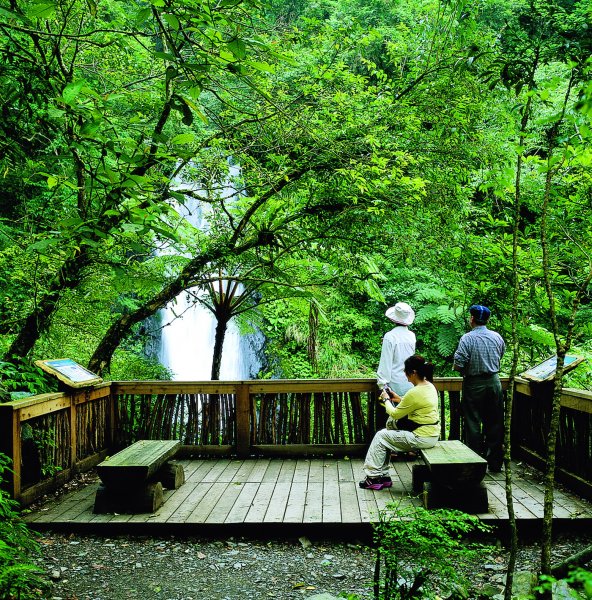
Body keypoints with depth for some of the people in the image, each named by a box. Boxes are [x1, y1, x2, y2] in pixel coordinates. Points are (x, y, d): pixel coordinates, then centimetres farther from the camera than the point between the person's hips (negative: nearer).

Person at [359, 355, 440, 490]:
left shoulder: (415, 393, -23)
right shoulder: (430, 386, 6)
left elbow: (395, 414, -11)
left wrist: (386, 400, 5)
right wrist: (400, 399, 14)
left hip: (422, 437, -10)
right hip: (432, 434, 10)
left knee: (381, 437, 3)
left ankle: (374, 477, 12)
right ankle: (383, 476, 19)